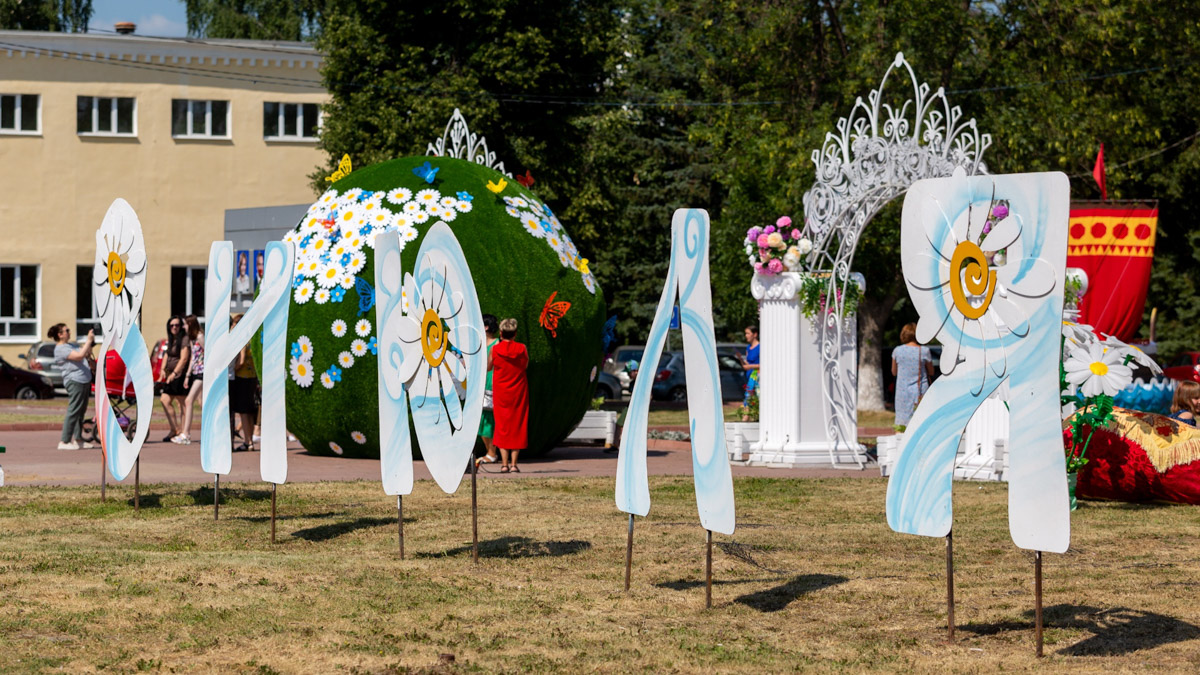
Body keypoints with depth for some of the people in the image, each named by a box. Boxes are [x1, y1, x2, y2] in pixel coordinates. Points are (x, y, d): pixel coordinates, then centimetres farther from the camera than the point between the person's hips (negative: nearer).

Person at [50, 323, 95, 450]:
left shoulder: (70, 346, 19)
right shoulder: (60, 349, -12)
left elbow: (86, 355, 25)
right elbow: (79, 356, -23)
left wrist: (90, 342, 7)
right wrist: (89, 340, -18)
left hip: (84, 381, 10)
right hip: (74, 381, -10)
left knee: (81, 411, 13)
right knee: (73, 411, -10)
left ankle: (78, 439, 19)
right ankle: (64, 441, -9)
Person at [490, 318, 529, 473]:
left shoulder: (495, 349, -8)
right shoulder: (522, 349, -6)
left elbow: (488, 367, 6)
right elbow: (525, 366, 6)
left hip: (500, 392, -1)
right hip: (519, 391, 1)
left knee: (502, 426, 5)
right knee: (517, 424, 7)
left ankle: (504, 463, -2)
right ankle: (513, 463, 2)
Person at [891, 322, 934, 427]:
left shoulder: (897, 350, -2)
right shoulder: (924, 351, -6)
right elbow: (931, 372, 6)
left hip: (903, 391, 1)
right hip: (920, 391, -1)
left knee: (900, 425, 6)